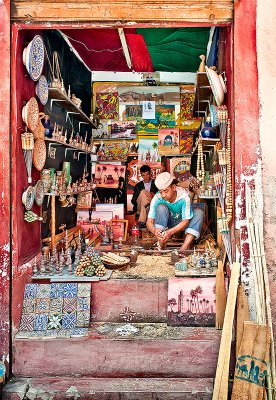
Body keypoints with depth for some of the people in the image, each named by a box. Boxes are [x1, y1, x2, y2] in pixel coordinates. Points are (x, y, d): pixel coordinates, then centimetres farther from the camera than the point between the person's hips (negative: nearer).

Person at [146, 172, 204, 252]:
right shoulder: (157, 198, -24)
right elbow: (149, 222, -24)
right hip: (166, 224, 0)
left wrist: (170, 232, -45)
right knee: (161, 207, -29)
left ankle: (184, 247, -39)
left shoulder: (184, 197, -27)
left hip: (181, 224, 0)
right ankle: (160, 246, -32)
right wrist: (154, 230, -48)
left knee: (199, 212, -27)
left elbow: (186, 221, -28)